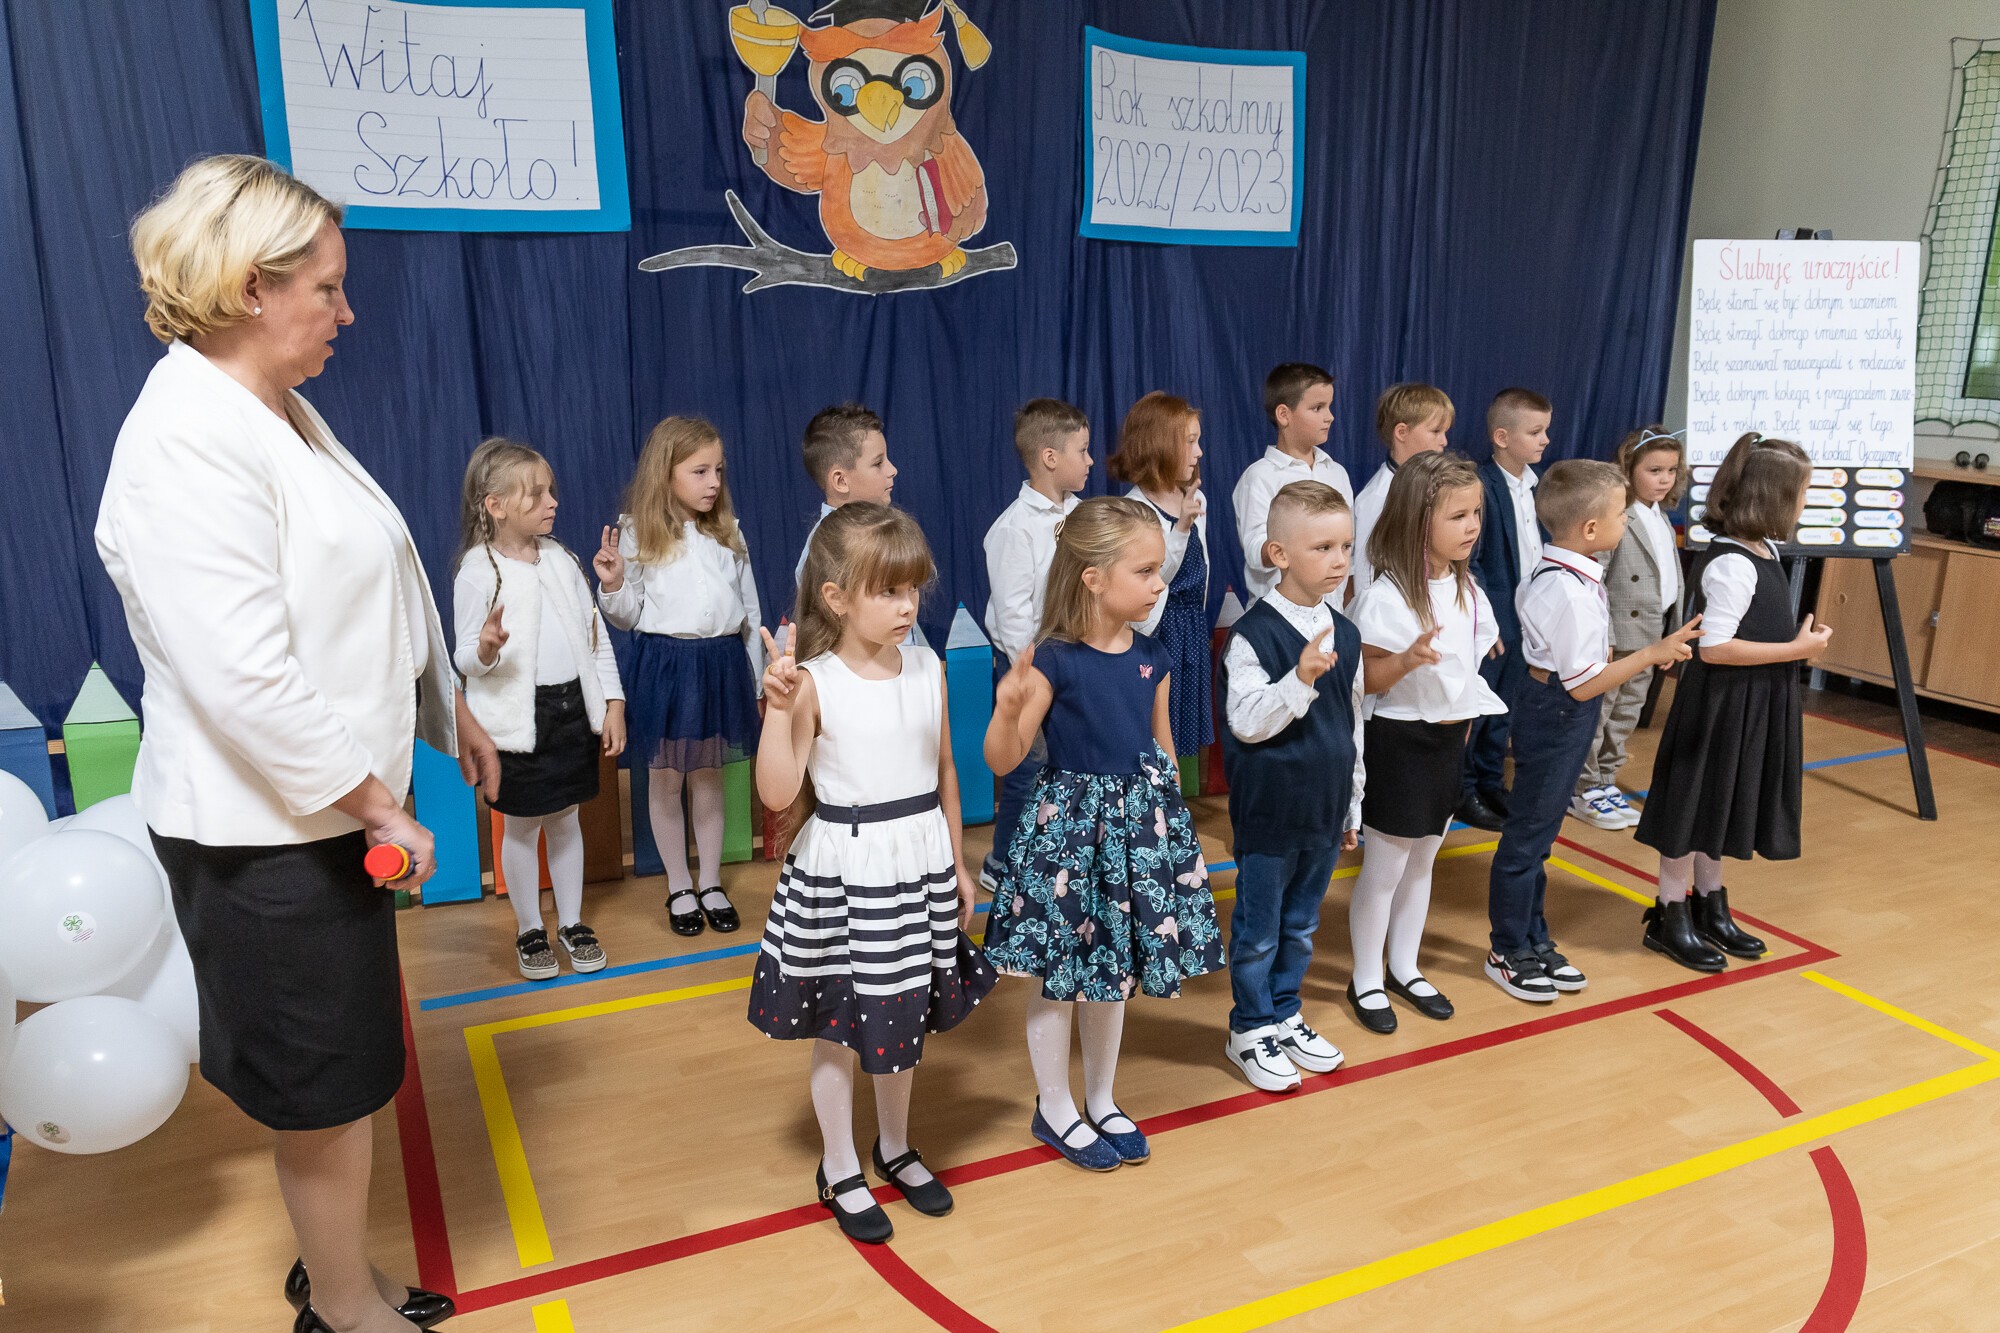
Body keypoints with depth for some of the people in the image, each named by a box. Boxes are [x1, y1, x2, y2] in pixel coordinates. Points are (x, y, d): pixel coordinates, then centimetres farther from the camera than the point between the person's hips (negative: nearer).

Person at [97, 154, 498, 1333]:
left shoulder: (286, 413, 9)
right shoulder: (188, 442, -21)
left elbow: (372, 599, 17)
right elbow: (246, 677, -26)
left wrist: (452, 711, 21)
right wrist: (378, 807, -18)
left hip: (329, 809, 9)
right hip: (267, 828, -9)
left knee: (343, 1078, 22)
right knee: (331, 1090, 8)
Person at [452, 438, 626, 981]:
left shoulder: (561, 558, 4)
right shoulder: (477, 572, -11)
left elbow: (596, 633, 8)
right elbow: (465, 659, -7)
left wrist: (612, 703, 4)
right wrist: (486, 649, -31)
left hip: (574, 707, 4)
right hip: (518, 718, -4)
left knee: (566, 818, 15)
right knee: (522, 826, 8)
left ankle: (572, 923, 28)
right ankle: (529, 930, 25)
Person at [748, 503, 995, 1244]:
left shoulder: (929, 670, -1)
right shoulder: (814, 684, -15)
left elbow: (944, 774, 9)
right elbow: (778, 794, -20)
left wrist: (958, 867, 13)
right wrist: (778, 706, -30)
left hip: (919, 865, 4)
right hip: (842, 874, -4)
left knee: (906, 1015, 19)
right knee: (837, 1025, 11)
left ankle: (896, 1149, 42)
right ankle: (839, 1171, 32)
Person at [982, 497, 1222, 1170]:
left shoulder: (1153, 658, 0)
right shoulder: (1053, 659, -17)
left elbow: (1163, 749, 11)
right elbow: (1002, 760, -14)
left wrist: (1172, 818, 12)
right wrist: (1009, 708, -32)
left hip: (1138, 822, 5)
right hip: (1068, 822, -5)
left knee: (1114, 970, 18)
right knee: (1058, 976, 9)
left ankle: (1101, 1101, 37)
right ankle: (1054, 1110, 30)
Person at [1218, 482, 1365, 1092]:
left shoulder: (1345, 634, 3)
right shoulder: (1252, 634, -17)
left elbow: (1354, 722, 11)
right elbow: (1247, 722, -18)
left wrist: (1353, 805, 15)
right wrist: (1299, 680, -33)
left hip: (1324, 809, 6)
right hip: (1268, 812, -6)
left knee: (1301, 926, 18)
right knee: (1257, 931, 9)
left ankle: (1285, 1015, 36)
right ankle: (1250, 1030, 26)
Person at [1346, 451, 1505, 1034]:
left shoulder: (1467, 588, 2)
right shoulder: (1386, 596, -21)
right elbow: (1366, 679, -19)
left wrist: (1465, 721, 15)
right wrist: (1408, 659, -35)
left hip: (1448, 739, 7)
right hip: (1399, 739, -7)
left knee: (1423, 860, 18)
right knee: (1384, 867, 5)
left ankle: (1404, 970, 33)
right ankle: (1366, 980, 21)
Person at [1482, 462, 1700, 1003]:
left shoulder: (1546, 570, 3)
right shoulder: (1573, 593, -26)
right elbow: (1583, 684, -24)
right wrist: (1652, 653, -19)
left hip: (1544, 699, 10)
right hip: (1559, 715, -10)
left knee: (1537, 832, 18)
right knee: (1528, 835, 4)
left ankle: (1534, 941, 32)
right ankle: (1508, 952, 19)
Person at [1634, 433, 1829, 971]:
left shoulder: (1762, 551, 8)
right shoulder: (1733, 564, -22)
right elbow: (1713, 647, -26)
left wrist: (1798, 642, 4)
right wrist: (1796, 650, -20)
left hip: (1752, 705, 9)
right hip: (1718, 705, -9)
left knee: (1718, 804, 19)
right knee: (1695, 804, 2)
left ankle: (1710, 906, 33)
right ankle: (1670, 917, 15)